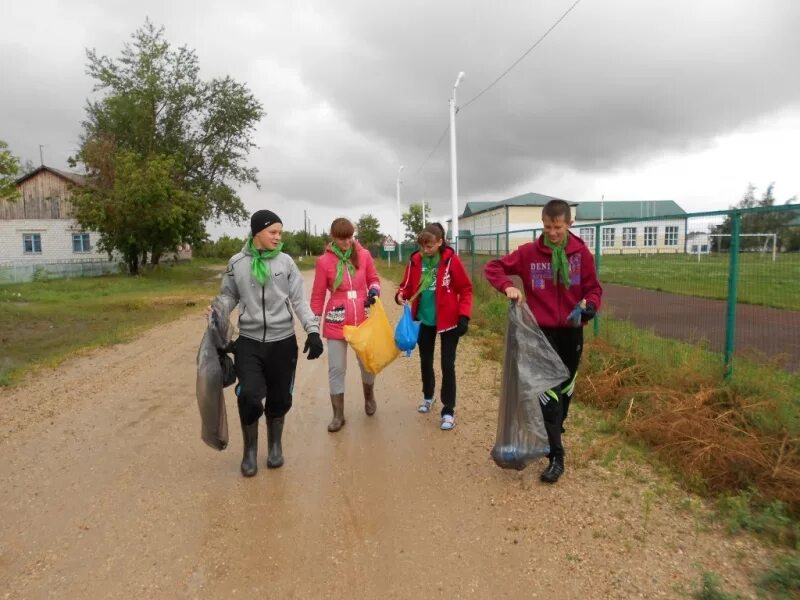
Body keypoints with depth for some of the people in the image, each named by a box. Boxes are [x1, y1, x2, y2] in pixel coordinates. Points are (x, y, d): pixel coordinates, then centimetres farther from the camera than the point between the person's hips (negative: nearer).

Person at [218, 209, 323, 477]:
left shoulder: (285, 262, -1)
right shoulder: (237, 263, 0)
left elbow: (299, 301, -1)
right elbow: (227, 299, 11)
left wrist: (313, 331, -10)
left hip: (283, 342, 1)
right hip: (249, 342, 0)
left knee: (279, 398, 10)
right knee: (249, 397, -10)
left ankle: (275, 446, 34)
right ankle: (250, 450, 17)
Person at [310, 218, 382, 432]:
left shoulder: (364, 255, -4)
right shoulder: (324, 261, -9)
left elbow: (374, 279, 11)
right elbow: (318, 296, -2)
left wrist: (374, 290, -12)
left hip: (363, 319, 2)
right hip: (336, 322, -2)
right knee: (336, 368, 5)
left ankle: (369, 397, 45)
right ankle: (338, 415, 20)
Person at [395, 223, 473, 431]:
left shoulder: (451, 260, -14)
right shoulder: (415, 260, -5)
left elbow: (465, 289, -9)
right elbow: (408, 285, 5)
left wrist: (464, 315, -17)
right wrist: (401, 295, -17)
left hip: (448, 321, -4)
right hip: (423, 321, 4)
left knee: (447, 365, 1)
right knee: (425, 361, 19)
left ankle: (448, 411, 14)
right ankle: (427, 397, 43)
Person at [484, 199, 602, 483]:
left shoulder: (581, 253, -4)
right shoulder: (528, 253, -6)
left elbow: (594, 288, 1)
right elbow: (493, 267, 0)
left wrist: (589, 305, -21)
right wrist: (507, 286, -19)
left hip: (571, 332, 2)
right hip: (542, 332, -2)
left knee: (565, 388, 19)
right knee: (549, 392, -4)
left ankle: (555, 430, 45)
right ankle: (556, 457, 6)